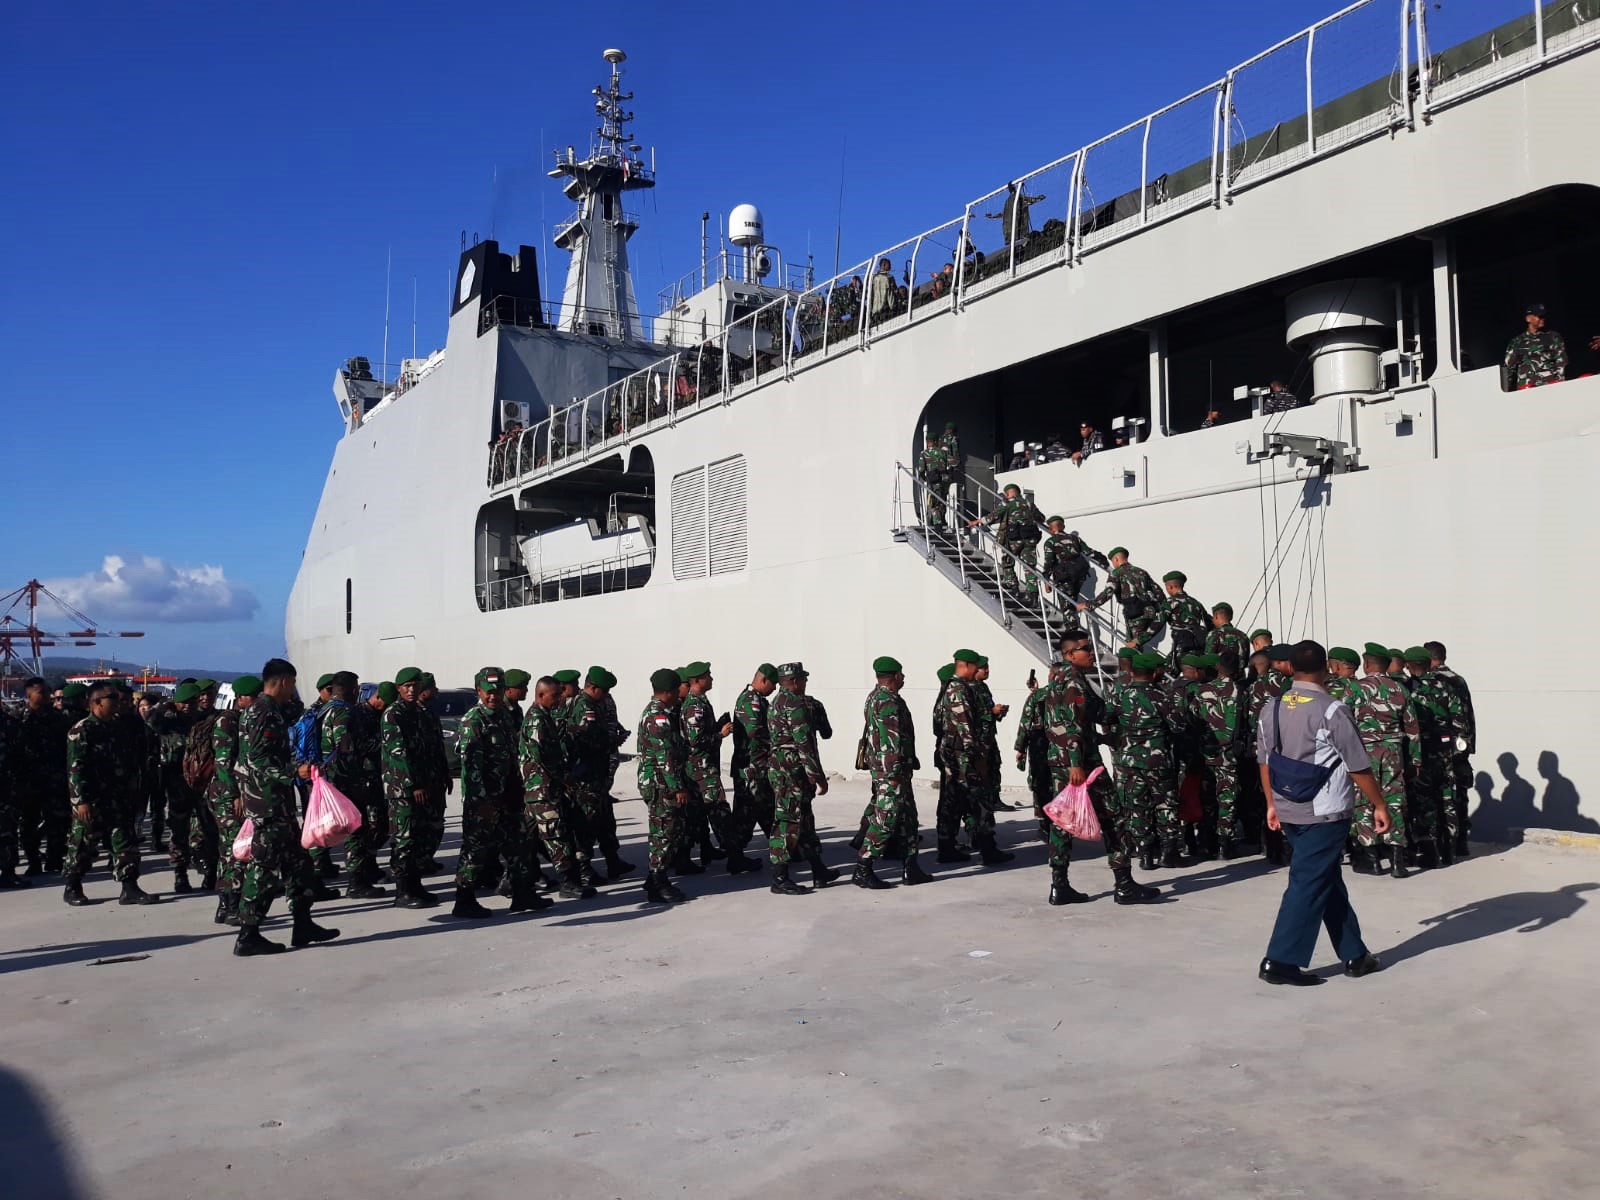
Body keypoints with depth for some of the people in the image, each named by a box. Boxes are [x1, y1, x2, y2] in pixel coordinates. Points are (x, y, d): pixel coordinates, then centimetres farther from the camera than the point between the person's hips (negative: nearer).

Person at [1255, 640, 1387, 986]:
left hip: (1289, 812, 7)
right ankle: (1281, 961, 1)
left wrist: (1272, 804, 18)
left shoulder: (1273, 709, 4)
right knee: (1309, 885, -1)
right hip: (1325, 814, -6)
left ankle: (1354, 955, 27)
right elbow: (1359, 767, -11)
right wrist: (1379, 806, 0)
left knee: (1329, 882, 17)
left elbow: (1265, 762, 9)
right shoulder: (1332, 711, -15)